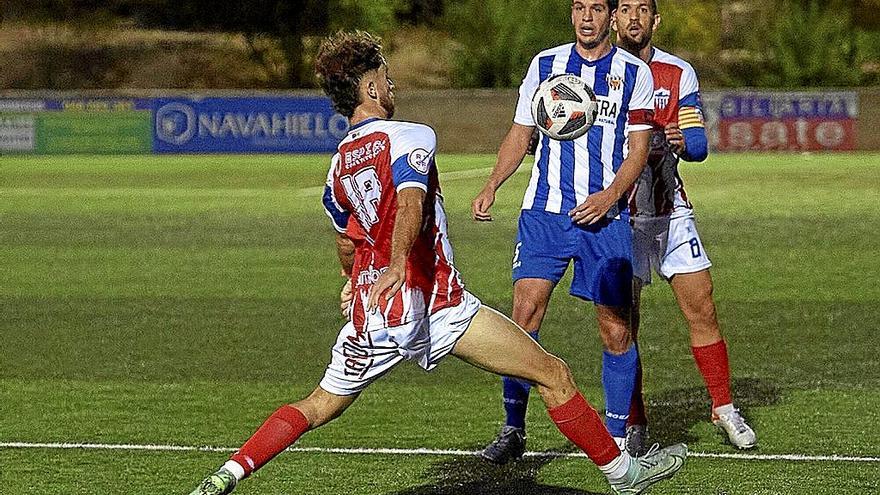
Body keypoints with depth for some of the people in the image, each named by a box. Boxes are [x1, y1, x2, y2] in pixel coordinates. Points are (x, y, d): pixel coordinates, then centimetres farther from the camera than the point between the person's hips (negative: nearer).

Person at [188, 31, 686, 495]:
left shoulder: (339, 166, 16)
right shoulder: (411, 137, -5)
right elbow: (410, 204, -25)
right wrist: (397, 266, -38)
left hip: (370, 318, 7)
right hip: (438, 306, -7)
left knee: (317, 408, 21)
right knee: (555, 375, 1)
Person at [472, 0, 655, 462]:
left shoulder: (634, 73, 5)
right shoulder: (544, 64, 10)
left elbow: (638, 148, 1)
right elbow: (520, 134, 14)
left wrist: (610, 196, -15)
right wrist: (491, 186, -1)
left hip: (605, 216, -1)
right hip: (544, 212, 1)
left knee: (616, 329, -2)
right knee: (525, 312, -11)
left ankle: (617, 437, 11)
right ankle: (513, 429, -2)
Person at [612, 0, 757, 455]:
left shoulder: (679, 75, 4)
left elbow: (699, 146, -1)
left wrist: (681, 143, -24)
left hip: (670, 211, 2)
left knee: (702, 310, 1)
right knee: (622, 322, -6)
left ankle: (724, 408, 15)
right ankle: (634, 424, 4)